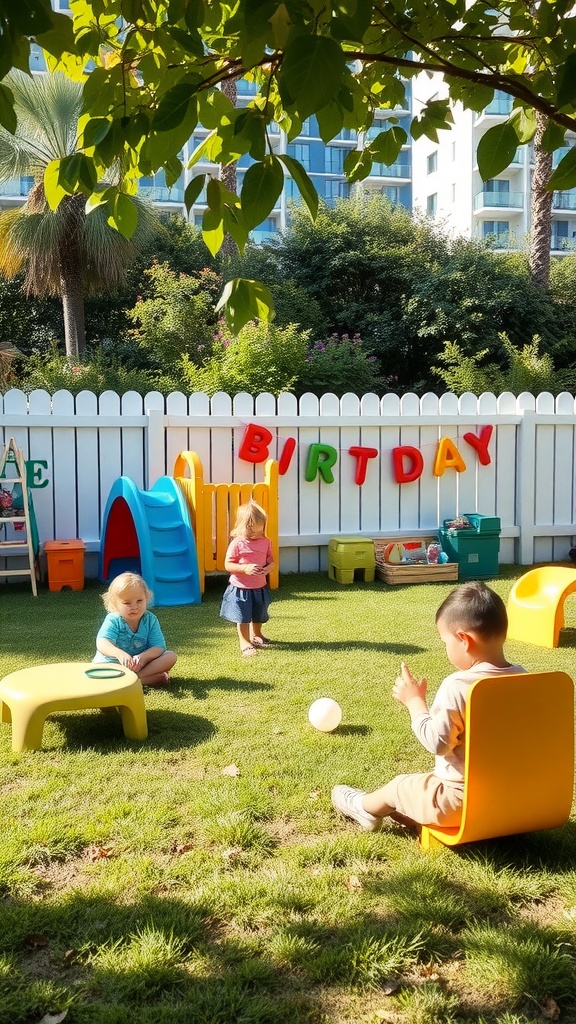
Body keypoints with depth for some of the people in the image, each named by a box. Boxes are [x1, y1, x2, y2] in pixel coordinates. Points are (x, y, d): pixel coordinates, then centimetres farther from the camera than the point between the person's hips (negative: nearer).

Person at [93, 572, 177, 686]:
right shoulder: (113, 621, -14)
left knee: (171, 656, -16)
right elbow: (102, 643, -32)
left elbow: (159, 647, -14)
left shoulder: (150, 620, -6)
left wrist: (143, 657, -37)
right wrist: (119, 654, -53)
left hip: (143, 663, 2)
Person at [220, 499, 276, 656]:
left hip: (260, 587, 5)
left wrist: (269, 567, -19)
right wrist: (245, 568, -29)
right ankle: (244, 642, 16)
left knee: (259, 616, 23)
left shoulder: (265, 542, -3)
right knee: (243, 617, 2)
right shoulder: (237, 543, -17)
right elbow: (228, 565, -15)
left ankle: (256, 636, 46)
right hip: (241, 588, -5)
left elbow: (271, 561, 5)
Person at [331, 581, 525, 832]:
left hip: (462, 798, -6)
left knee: (399, 787, 22)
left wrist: (414, 700, -11)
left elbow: (436, 742, -23)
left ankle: (364, 807, 46)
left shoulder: (457, 686, -26)